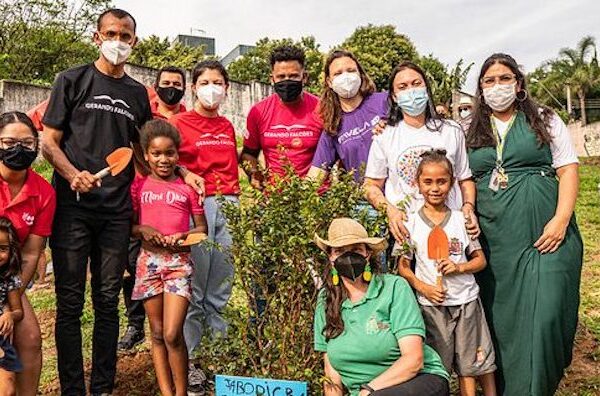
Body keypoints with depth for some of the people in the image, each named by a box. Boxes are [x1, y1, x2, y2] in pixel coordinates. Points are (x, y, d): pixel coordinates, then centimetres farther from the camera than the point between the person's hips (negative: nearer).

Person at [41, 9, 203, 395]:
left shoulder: (138, 93, 15)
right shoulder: (73, 80, 5)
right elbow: (50, 142, 1)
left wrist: (182, 174, 5)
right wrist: (74, 174, -18)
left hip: (117, 210, 3)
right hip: (72, 206, -3)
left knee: (108, 301, 9)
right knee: (70, 302, 3)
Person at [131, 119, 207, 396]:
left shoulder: (187, 187, 2)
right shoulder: (139, 186, 6)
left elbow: (202, 228, 6)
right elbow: (128, 226, 10)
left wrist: (182, 236, -12)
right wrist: (143, 230, -11)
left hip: (179, 261, -2)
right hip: (149, 260, 3)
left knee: (172, 335, -9)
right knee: (157, 334, 10)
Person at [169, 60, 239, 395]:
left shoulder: (227, 127, 16)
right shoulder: (179, 123, 1)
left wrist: (234, 200, 15)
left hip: (228, 204, 5)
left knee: (222, 287, 10)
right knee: (194, 288, -1)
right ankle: (188, 358, 12)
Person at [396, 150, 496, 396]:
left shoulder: (461, 220, 1)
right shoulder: (411, 224, -3)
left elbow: (480, 260, 6)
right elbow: (403, 267, 0)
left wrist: (459, 267, -13)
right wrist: (422, 287, -15)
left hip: (465, 300, 1)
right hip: (430, 304, 0)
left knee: (472, 362, 9)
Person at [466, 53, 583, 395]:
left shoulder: (545, 120, 8)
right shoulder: (472, 133, 14)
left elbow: (568, 169, 2)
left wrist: (561, 219, -10)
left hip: (544, 235, -2)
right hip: (494, 240, 2)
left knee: (545, 314, -9)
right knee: (501, 317, 6)